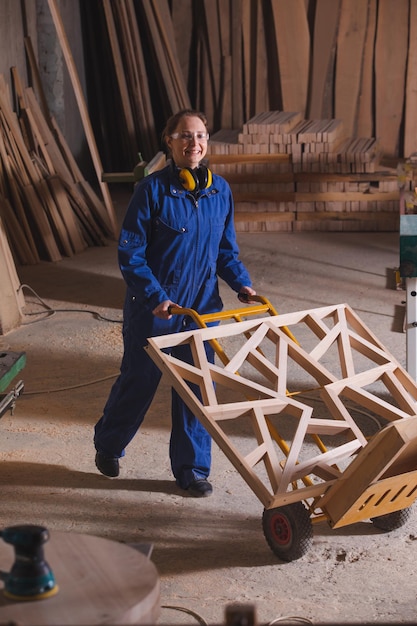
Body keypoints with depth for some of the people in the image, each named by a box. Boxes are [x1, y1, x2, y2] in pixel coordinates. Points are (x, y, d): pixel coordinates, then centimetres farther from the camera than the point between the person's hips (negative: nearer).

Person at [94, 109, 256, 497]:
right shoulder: (152, 190, -15)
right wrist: (157, 298, -23)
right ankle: (107, 446, 39)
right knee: (138, 381, 12)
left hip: (202, 306, 4)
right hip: (153, 308, -4)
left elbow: (226, 250, 10)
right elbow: (130, 254, -14)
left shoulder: (220, 190, 0)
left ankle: (191, 470, 25)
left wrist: (242, 284, -5)